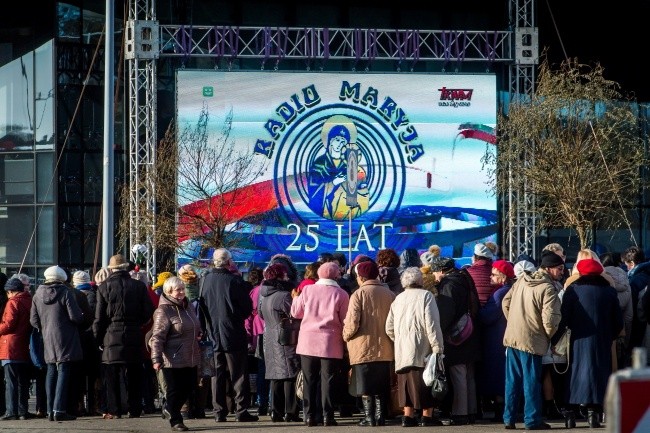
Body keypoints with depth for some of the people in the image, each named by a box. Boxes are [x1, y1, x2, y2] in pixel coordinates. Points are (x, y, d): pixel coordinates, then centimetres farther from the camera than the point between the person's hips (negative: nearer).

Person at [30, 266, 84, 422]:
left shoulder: (37, 295, 5)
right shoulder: (65, 293, -10)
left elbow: (33, 320, 6)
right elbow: (76, 316, -15)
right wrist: (81, 317, 7)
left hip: (47, 339, 5)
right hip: (65, 338, -5)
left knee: (51, 372, 11)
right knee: (63, 371, -4)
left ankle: (50, 410, 9)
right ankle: (59, 410, -11)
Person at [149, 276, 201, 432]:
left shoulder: (187, 305, 12)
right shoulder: (163, 311, -13)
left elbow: (195, 327, 30)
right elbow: (157, 337, -18)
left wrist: (198, 335, 9)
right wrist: (156, 358, -25)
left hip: (190, 358, 8)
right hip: (172, 360, -8)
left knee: (189, 388, 12)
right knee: (175, 390, 0)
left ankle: (169, 408, 33)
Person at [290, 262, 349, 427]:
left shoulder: (307, 290, 0)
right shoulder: (341, 294, -5)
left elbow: (295, 312, 9)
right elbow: (345, 320, -2)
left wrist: (296, 298, 27)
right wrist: (344, 338, 14)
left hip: (308, 343, 2)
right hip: (330, 344, -2)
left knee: (309, 380, 7)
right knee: (328, 380, 2)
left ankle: (310, 415, 6)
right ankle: (328, 416, -1)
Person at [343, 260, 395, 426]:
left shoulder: (359, 294, -9)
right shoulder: (389, 294, 5)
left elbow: (352, 323, -15)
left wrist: (346, 336, 2)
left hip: (363, 347, -4)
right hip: (384, 348, 4)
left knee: (366, 385, 1)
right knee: (381, 385, 11)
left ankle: (369, 417, -1)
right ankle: (380, 416, 9)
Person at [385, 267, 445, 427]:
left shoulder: (398, 299, 12)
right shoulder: (426, 296, -6)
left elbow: (389, 328, 12)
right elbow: (432, 324, -13)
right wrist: (437, 347, -12)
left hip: (402, 350, 6)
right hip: (422, 350, -5)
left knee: (407, 382, 9)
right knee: (426, 383, 1)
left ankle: (408, 416, 7)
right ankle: (427, 416, 2)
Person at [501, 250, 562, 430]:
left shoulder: (522, 280, 6)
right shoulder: (548, 289, -16)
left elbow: (506, 302, 12)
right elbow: (549, 319, -22)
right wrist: (550, 335, -3)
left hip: (512, 337, 7)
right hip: (531, 341, -7)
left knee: (512, 380, 12)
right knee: (531, 381, 2)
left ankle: (509, 419, 16)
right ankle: (532, 420, 7)